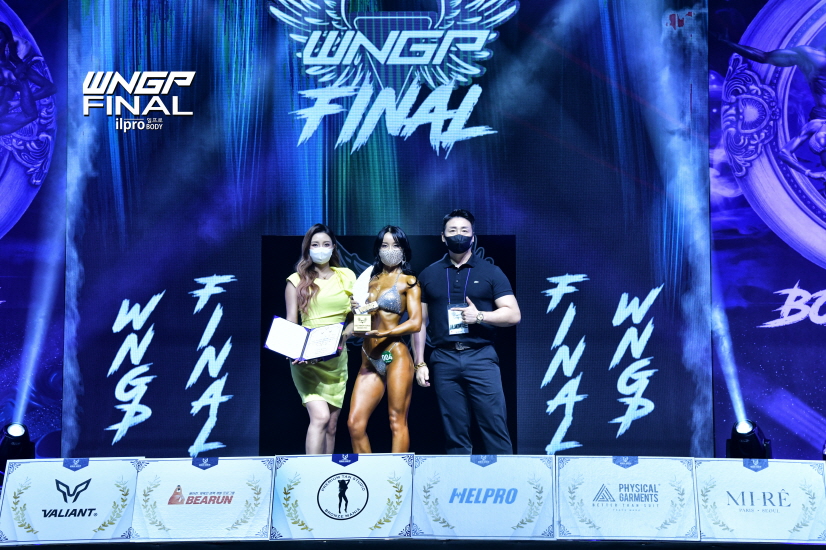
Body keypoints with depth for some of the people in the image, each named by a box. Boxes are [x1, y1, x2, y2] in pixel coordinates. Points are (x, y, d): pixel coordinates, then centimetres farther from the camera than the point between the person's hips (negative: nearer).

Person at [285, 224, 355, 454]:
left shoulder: (347, 276, 9)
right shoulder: (297, 280, 3)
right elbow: (290, 323, -2)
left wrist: (344, 335, -11)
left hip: (337, 358, 4)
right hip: (307, 358, -4)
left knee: (331, 425, 7)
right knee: (320, 417, -20)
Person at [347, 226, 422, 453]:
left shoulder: (408, 281, 3)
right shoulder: (370, 280, 18)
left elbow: (415, 322, -7)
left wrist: (384, 333, -19)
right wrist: (356, 311, -1)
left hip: (395, 356, -5)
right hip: (369, 360, 5)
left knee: (397, 422, -3)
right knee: (355, 423, -1)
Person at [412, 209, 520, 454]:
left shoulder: (490, 272, 7)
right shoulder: (428, 275, 12)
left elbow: (513, 314, 2)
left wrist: (479, 316, -13)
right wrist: (420, 363, 6)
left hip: (481, 357, -1)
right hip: (444, 359, 2)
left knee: (495, 426, -4)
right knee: (455, 433, 5)